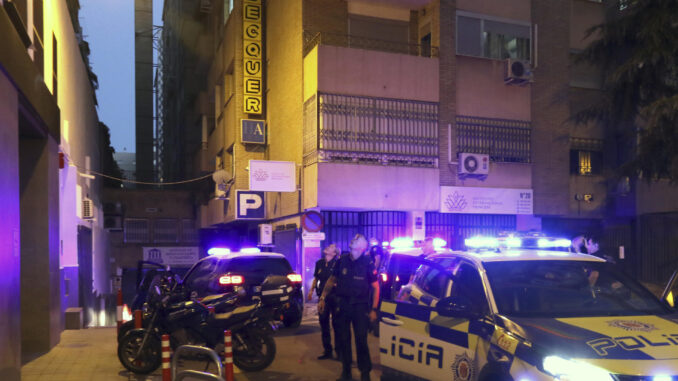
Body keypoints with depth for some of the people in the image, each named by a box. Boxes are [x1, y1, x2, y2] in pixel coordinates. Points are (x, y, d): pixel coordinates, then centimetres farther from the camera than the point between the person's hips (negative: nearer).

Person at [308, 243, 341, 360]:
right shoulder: (319, 263, 10)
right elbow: (316, 278, 20)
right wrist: (311, 290, 14)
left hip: (334, 297, -6)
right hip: (322, 297, 6)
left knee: (336, 324, 0)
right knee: (323, 323, 10)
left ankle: (339, 351, 10)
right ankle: (327, 351, 21)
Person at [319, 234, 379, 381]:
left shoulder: (368, 264, -7)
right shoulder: (342, 261, 0)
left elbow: (375, 287, -3)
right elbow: (331, 280, 12)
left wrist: (373, 309, -7)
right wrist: (322, 298, 6)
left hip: (360, 307, -3)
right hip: (342, 305, 3)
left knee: (361, 340, -4)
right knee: (343, 339, 11)